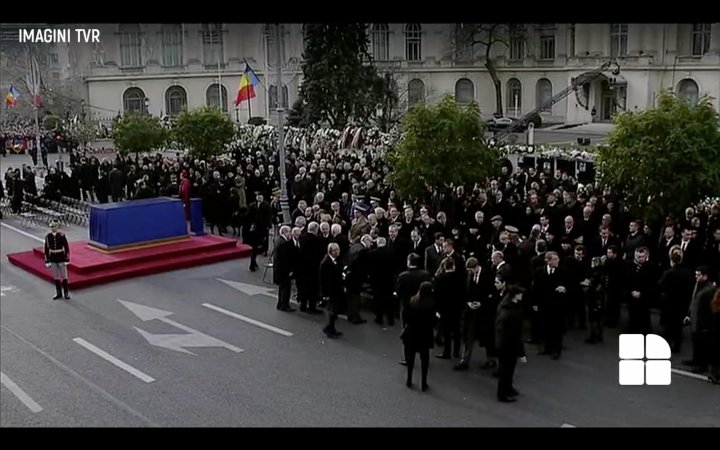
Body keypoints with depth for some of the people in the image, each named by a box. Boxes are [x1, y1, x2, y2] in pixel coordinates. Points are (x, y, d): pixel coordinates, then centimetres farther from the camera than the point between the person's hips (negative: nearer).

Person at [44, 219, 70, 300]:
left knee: (64, 277, 6)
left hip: (61, 259, -3)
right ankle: (59, 294, 23)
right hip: (52, 260, 3)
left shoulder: (62, 236, -12)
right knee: (56, 277, 12)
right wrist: (47, 261, 3)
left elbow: (66, 248, -8)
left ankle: (66, 293, 17)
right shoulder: (48, 236, -3)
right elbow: (46, 249, 3)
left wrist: (67, 260, -9)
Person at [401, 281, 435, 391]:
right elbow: (433, 319, -13)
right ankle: (424, 384, 12)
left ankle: (409, 380, 23)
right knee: (424, 358, 8)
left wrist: (406, 325, 10)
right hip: (425, 334, -2)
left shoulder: (412, 301, -11)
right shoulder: (432, 304, -18)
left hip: (411, 332, 2)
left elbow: (407, 316, -5)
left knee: (410, 356, 17)